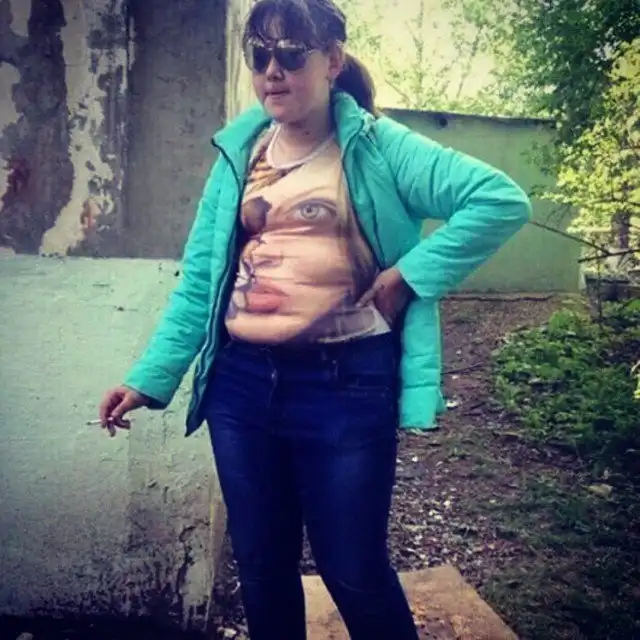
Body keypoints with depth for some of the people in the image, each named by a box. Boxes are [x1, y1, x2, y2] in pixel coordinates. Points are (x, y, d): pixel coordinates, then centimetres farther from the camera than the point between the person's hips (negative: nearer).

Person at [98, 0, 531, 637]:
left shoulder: (378, 147, -3)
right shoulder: (239, 153, 9)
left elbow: (503, 200, -12)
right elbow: (198, 281, 8)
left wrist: (406, 275, -14)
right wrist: (148, 378, 2)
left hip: (346, 382, -4)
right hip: (242, 381, 5)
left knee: (354, 571, 7)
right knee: (261, 566, 16)